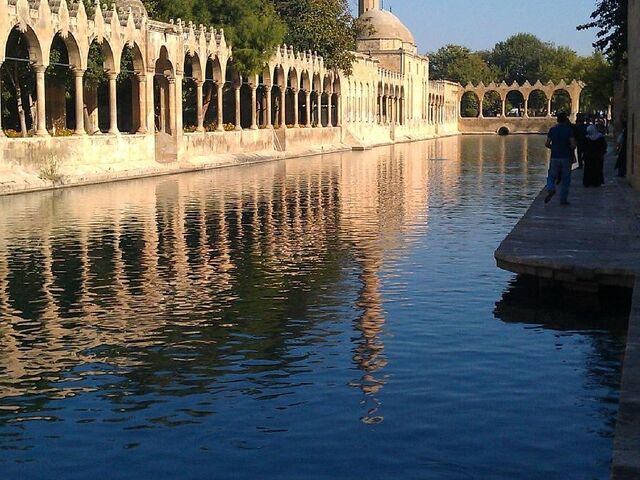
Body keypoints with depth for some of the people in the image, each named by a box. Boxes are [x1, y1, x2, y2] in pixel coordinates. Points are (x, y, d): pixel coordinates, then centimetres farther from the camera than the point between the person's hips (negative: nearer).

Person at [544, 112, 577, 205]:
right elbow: (573, 144, -11)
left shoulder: (552, 130, 1)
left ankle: (551, 189, -19)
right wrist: (570, 148, 10)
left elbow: (547, 144, -1)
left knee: (551, 176, 11)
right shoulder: (569, 130, -5)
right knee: (565, 179, 7)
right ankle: (563, 199, 7)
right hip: (566, 157, -1)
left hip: (555, 157, 1)